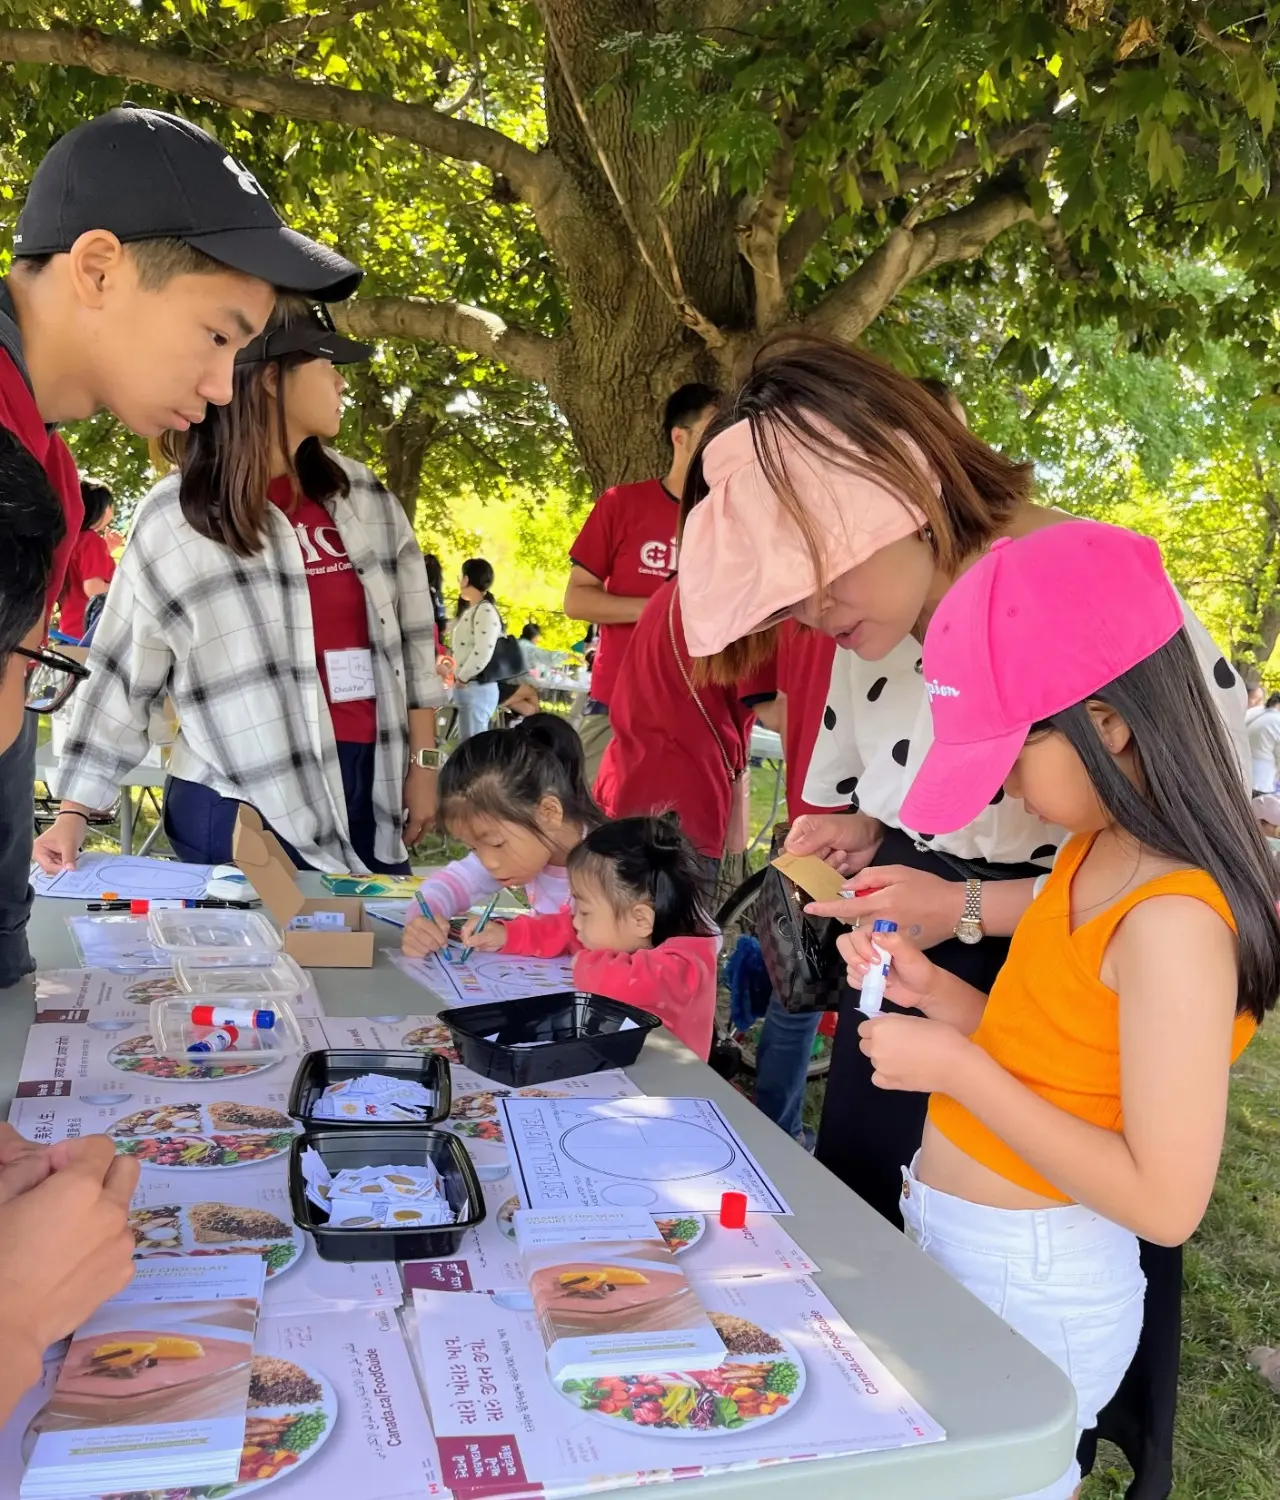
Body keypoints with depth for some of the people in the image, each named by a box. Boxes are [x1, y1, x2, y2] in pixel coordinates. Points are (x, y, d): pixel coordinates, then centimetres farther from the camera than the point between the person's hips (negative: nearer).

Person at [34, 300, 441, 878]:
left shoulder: (364, 496, 7)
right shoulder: (174, 519, -4)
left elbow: (411, 636, 11)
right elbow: (124, 675, 0)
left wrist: (423, 761, 8)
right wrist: (74, 812, -1)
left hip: (371, 788, 4)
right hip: (244, 809, -4)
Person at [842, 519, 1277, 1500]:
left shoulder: (1173, 919, -26)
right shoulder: (1100, 854, 1)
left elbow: (1166, 1201, -25)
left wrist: (957, 1068, -23)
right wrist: (932, 992, -4)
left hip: (1029, 1283, -8)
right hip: (961, 1247, 8)